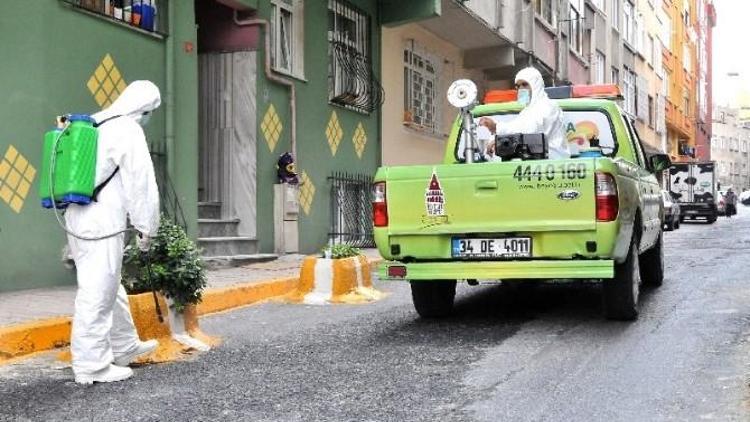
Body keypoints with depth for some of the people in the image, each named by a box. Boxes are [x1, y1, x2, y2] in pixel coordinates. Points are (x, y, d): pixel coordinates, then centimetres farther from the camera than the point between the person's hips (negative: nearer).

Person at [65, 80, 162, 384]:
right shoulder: (128, 131, -11)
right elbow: (141, 182, -13)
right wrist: (146, 226, -5)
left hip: (78, 218, 9)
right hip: (102, 223, -9)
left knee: (110, 289, 20)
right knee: (97, 294, -3)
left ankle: (124, 347, 34)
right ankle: (92, 365, 4)